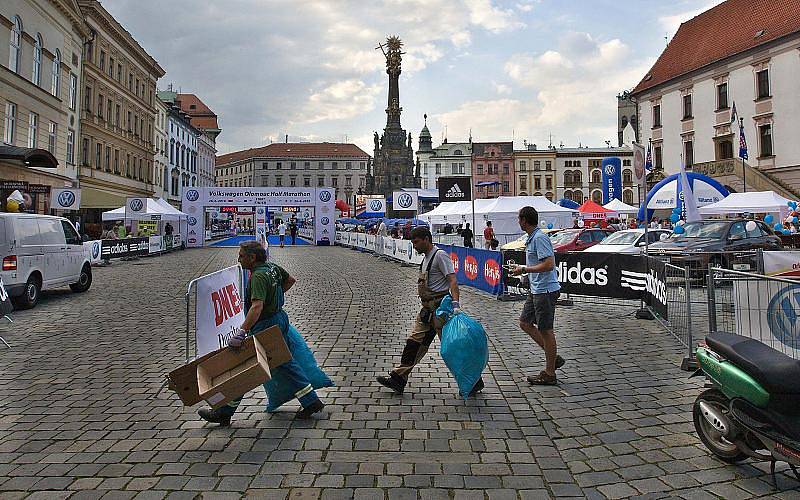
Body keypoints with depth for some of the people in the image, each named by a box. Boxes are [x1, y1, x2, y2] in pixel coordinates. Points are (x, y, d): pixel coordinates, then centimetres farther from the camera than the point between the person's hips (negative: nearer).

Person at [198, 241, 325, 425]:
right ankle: (311, 401, 21)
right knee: (285, 363, 18)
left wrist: (241, 331, -40)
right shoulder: (272, 267, 4)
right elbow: (291, 280, 22)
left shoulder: (259, 276, -23)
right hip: (281, 319, 9)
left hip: (266, 326, -9)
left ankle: (224, 413, 12)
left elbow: (257, 306, -36)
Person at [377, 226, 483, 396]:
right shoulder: (426, 258, 18)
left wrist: (455, 304, -32)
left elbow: (452, 280, -20)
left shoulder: (440, 255, -11)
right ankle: (398, 379, 13)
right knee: (414, 341, 8)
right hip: (428, 309, 10)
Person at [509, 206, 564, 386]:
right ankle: (553, 357, 22)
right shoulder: (531, 238, 14)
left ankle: (549, 374, 11)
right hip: (536, 290, 11)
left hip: (545, 290, -11)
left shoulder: (539, 238, -18)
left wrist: (524, 269, -19)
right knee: (525, 323, 15)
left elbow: (549, 264, -26)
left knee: (545, 330, -1)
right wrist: (521, 268, 16)